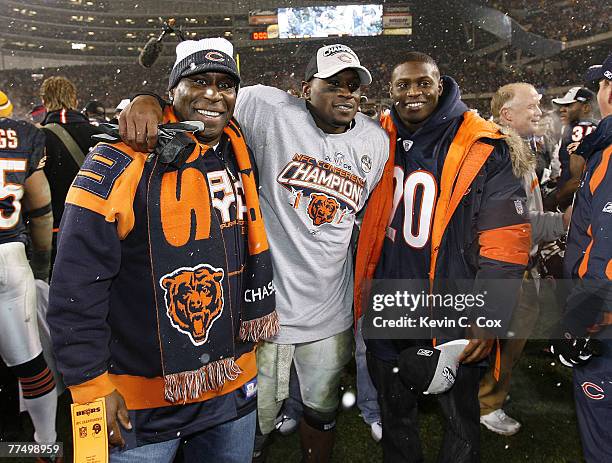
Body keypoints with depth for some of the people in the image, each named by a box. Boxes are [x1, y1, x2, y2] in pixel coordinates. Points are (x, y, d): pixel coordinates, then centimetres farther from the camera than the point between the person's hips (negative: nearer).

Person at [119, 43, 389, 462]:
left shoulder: (377, 142, 5)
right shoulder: (270, 110, -12)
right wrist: (148, 101, -28)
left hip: (331, 312, 5)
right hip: (265, 304, -4)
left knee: (323, 412, 25)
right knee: (256, 420, 14)